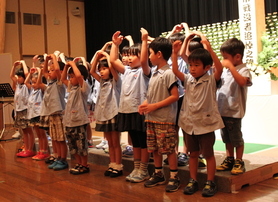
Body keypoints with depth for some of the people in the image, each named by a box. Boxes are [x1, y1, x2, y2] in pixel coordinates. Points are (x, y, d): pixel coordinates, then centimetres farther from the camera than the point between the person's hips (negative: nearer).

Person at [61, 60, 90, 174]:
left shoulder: (84, 87, -10)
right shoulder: (72, 87, 15)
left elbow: (79, 75, -28)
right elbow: (62, 79, 26)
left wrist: (73, 64, -13)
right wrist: (66, 66, 13)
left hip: (80, 122, -8)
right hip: (69, 121, 8)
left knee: (81, 145, 0)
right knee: (73, 146, 14)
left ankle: (84, 166, 12)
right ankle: (79, 164, 26)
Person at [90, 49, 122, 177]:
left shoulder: (115, 81, -7)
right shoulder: (102, 82, 12)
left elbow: (111, 66, -24)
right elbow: (92, 71, 11)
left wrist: (107, 56, -8)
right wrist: (97, 56, 6)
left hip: (113, 115, -7)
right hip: (104, 115, 7)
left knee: (116, 143, 1)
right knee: (110, 143, 12)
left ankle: (118, 167, 7)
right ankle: (112, 165, 17)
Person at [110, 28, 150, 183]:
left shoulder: (144, 71, -7)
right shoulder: (127, 71, 14)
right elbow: (113, 61, 11)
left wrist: (144, 41, -29)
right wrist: (115, 44, 7)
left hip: (139, 111, -7)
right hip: (127, 111, 7)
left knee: (144, 143, 3)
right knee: (135, 143, 15)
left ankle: (143, 171, 11)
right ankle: (136, 169, 23)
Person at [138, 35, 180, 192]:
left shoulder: (168, 73, -14)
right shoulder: (155, 73, 11)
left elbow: (175, 96, -18)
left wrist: (154, 106, -19)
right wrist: (146, 104, -2)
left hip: (165, 120, -8)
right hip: (151, 118, 9)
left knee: (169, 149, 0)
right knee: (154, 148, 14)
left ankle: (174, 178, 12)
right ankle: (158, 175, 27)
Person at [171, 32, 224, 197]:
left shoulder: (211, 80, -10)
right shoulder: (188, 80, 4)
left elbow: (220, 68, -26)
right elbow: (175, 71, -3)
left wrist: (209, 48, -34)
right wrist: (175, 53, -15)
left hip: (206, 123, -5)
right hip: (190, 123, 5)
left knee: (208, 154, 7)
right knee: (193, 153, 14)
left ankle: (210, 183, 18)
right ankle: (193, 181, 25)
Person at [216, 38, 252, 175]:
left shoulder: (243, 70, -11)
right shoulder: (226, 70, 11)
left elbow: (242, 82, -33)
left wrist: (230, 66, -29)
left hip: (234, 111, -8)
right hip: (222, 110, 8)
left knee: (236, 138, 4)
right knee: (227, 138, 17)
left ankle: (239, 162, 17)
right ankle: (229, 160, 29)